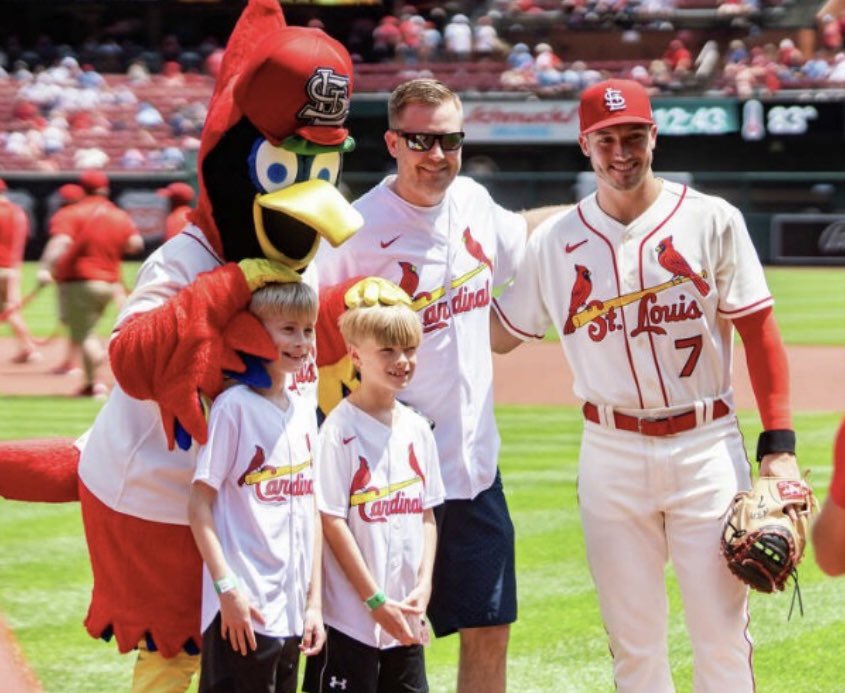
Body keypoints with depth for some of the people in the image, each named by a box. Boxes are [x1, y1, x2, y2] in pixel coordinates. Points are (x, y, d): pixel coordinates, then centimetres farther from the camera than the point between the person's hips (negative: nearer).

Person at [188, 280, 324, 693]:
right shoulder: (234, 406, -8)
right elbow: (199, 504, -10)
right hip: (243, 611, -7)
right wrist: (226, 588, -16)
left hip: (291, 610, 7)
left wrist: (314, 600, 11)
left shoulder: (304, 413, 12)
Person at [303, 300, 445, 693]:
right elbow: (332, 521, -13)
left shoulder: (417, 429, 8)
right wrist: (376, 601, -13)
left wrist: (423, 586, -1)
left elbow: (426, 514, 12)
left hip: (406, 614, 6)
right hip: (350, 615, -6)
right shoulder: (340, 430, -11)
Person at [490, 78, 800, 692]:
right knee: (634, 641, 7)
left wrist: (779, 444, -7)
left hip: (707, 448, -2)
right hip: (611, 454, 2)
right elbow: (500, 333, 10)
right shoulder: (556, 240, 5)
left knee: (723, 635, -3)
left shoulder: (712, 221, -2)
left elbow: (759, 332, -1)